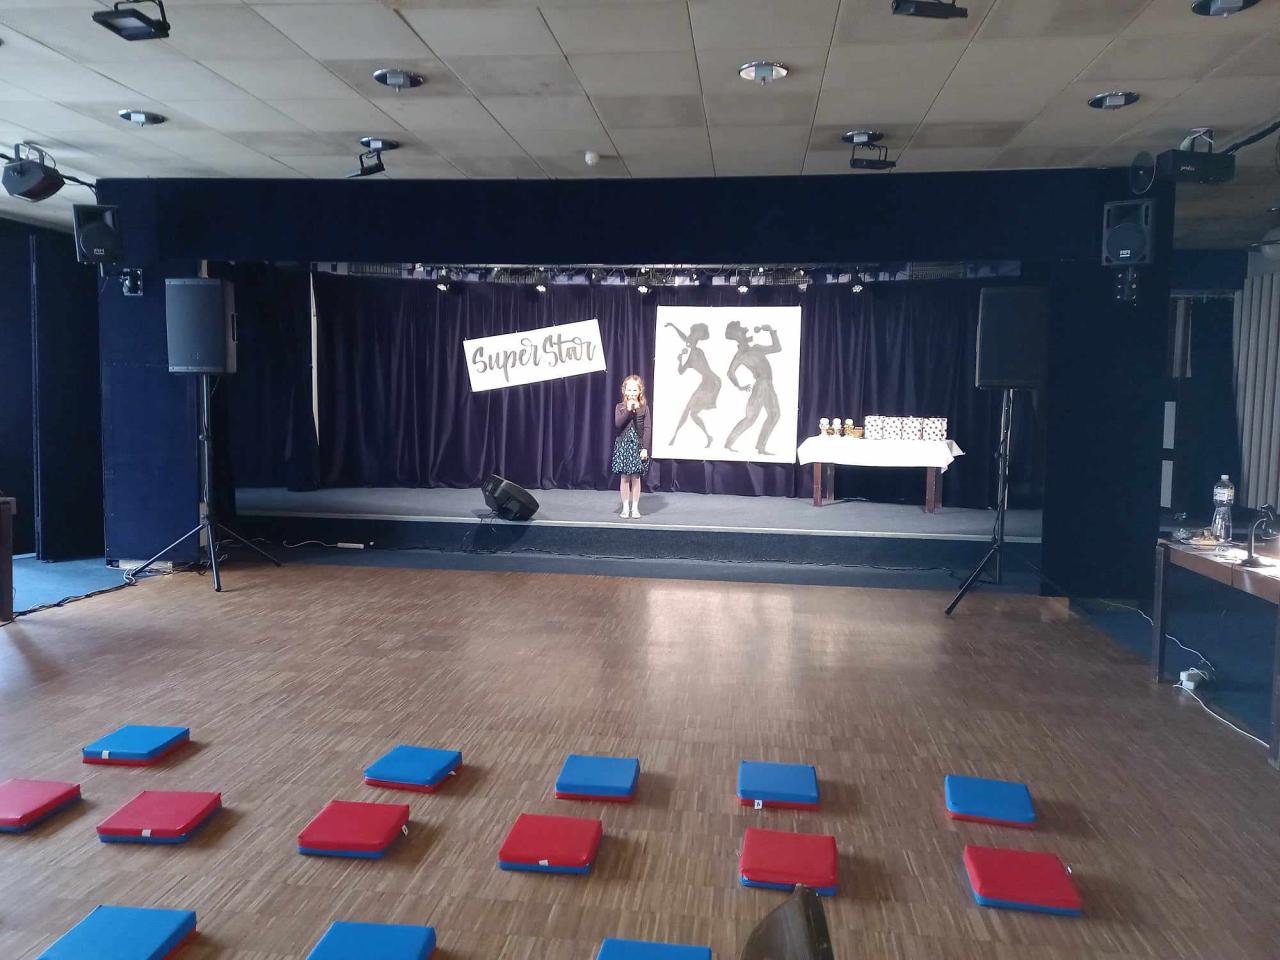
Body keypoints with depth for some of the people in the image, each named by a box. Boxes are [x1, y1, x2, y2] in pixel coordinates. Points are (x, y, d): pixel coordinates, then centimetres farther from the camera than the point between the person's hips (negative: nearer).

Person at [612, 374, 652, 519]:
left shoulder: (644, 407, 0)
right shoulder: (620, 407, 3)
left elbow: (648, 428, -3)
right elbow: (618, 424, -13)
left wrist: (645, 448, -9)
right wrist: (629, 410, -19)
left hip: (638, 446, -1)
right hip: (623, 445, 1)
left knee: (636, 477, 3)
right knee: (624, 477, 4)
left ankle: (635, 507, 10)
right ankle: (625, 507, 11)